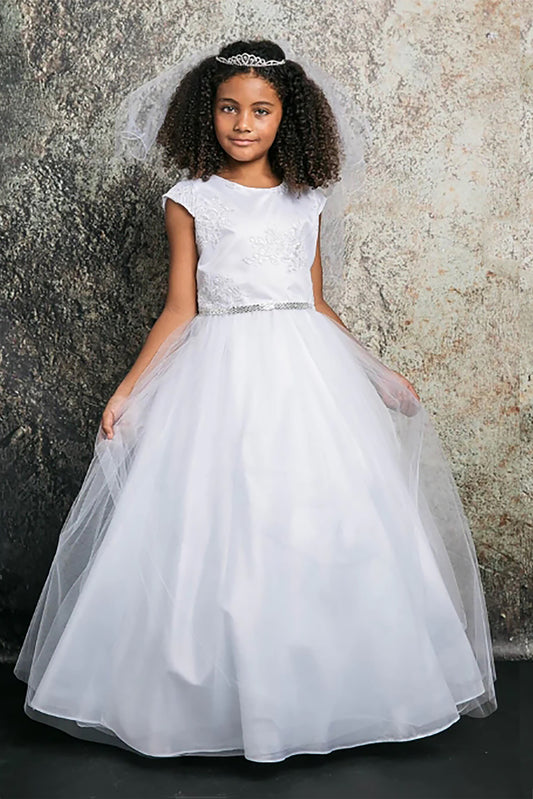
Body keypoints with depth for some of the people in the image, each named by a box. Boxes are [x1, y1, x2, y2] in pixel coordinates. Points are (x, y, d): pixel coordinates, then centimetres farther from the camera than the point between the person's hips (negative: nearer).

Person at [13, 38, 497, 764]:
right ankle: (217, 694, 16)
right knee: (212, 532, -1)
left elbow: (317, 303, 14)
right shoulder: (190, 200, 4)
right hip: (221, 375, -2)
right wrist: (128, 390, -5)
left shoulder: (306, 200, 10)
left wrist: (378, 374, 13)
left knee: (322, 528, 4)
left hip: (307, 371, 3)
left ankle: (315, 689, 21)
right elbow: (179, 309, 3)